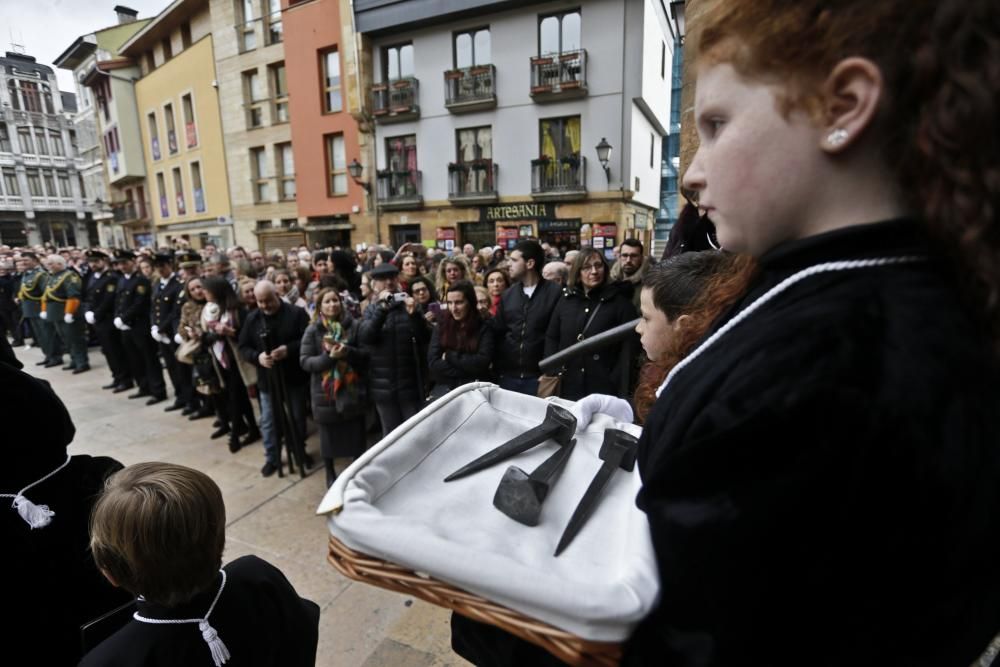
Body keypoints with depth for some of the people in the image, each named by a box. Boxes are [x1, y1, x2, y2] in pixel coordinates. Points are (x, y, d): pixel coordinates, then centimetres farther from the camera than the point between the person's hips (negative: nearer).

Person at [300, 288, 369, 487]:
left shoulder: (353, 325, -3)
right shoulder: (313, 331, -3)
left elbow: (366, 354, -2)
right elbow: (305, 361, -6)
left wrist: (348, 352, -21)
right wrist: (328, 356, -21)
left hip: (352, 389, 0)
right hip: (325, 391, 0)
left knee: (356, 433, 9)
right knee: (329, 435, 13)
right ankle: (330, 474, 34)